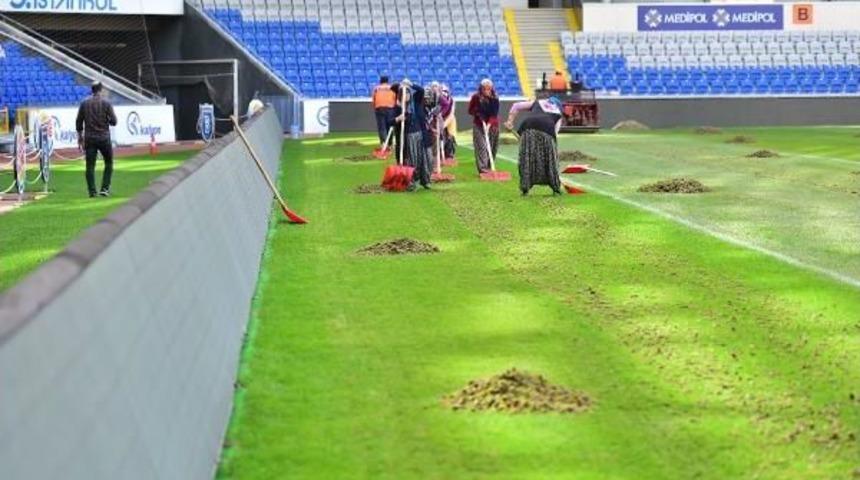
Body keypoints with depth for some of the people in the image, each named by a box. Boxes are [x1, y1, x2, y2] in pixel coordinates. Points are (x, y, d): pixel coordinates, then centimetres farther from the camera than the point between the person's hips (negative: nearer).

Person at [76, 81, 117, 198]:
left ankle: (92, 191, 0)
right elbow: (113, 121, -6)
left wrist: (80, 137, 15)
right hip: (104, 138, -2)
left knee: (90, 165, 4)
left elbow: (78, 122, 5)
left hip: (89, 139, 2)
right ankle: (104, 188, 5)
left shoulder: (84, 103, 3)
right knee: (109, 163, 13)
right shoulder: (106, 103, -5)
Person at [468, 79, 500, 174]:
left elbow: (494, 113, -13)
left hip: (492, 125, 2)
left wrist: (490, 123, -27)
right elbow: (470, 110, 3)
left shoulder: (495, 98, -7)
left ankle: (489, 166, 21)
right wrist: (478, 113, -15)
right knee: (481, 146, -14)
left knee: (492, 147, 6)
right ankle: (482, 167, -22)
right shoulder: (476, 97, -7)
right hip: (479, 125, -2)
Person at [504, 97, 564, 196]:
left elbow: (516, 106, 29)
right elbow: (555, 132, 16)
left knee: (526, 159, 7)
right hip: (546, 130, -1)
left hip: (528, 128, 1)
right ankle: (556, 188, 16)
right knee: (550, 160, 10)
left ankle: (525, 188, 4)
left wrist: (510, 121, 30)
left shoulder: (537, 103, 34)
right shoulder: (558, 114, 29)